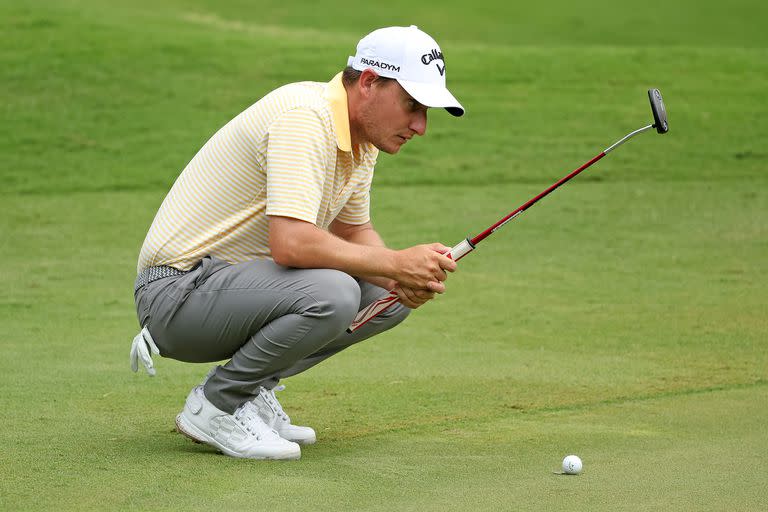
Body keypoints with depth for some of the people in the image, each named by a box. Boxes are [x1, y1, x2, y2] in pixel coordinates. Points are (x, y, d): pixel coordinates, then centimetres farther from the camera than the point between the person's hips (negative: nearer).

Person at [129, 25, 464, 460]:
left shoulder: (362, 136, 7)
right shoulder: (305, 117, -23)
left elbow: (354, 232, 17)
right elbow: (290, 243, -34)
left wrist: (400, 282, -5)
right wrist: (397, 264, -25)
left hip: (241, 278, 10)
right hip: (179, 290, -10)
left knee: (389, 294, 5)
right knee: (330, 293, -32)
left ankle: (252, 386, 9)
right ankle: (215, 407, -11)